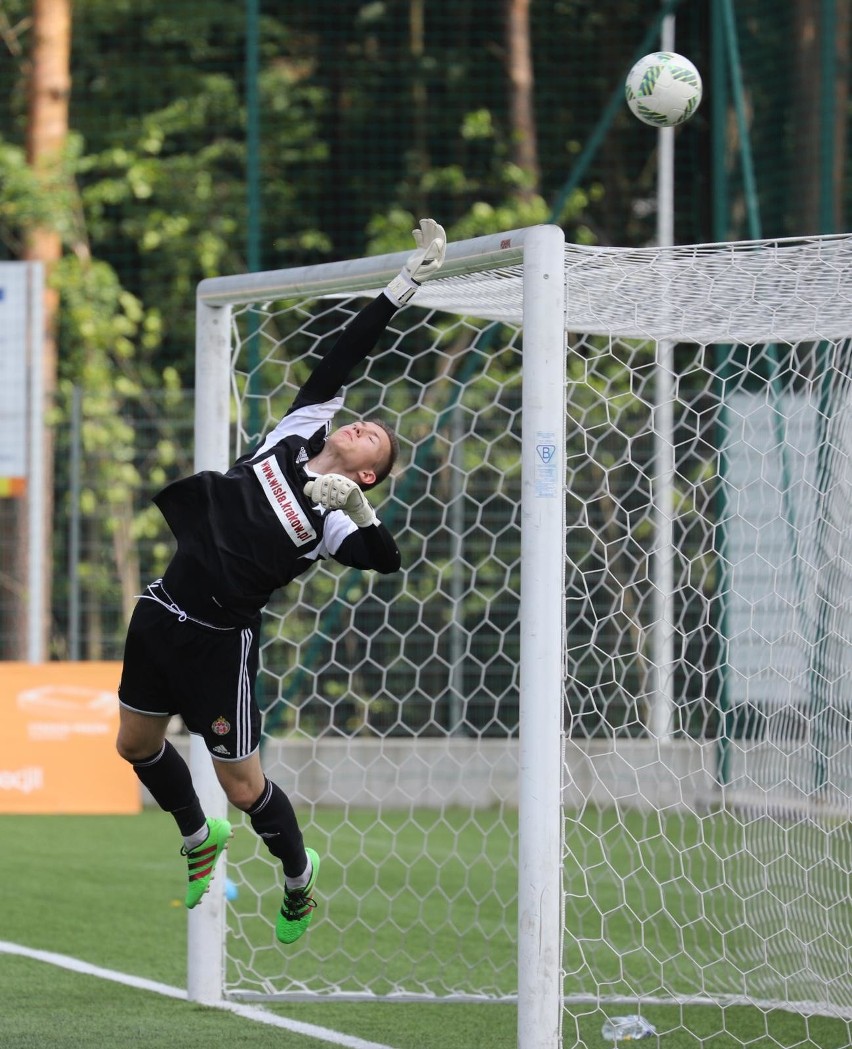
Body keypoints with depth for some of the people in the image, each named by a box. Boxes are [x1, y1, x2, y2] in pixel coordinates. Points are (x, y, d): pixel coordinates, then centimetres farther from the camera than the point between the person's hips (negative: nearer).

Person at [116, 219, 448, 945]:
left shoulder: (333, 523, -10)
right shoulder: (293, 438, 2)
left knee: (244, 786, -1)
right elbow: (342, 359, 0)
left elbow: (386, 559, -27)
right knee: (136, 746, 17)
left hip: (219, 645, -6)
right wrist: (402, 287, -5)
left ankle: (299, 873, 28)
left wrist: (358, 506, -41)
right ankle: (199, 835, 44)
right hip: (162, 614, 6)